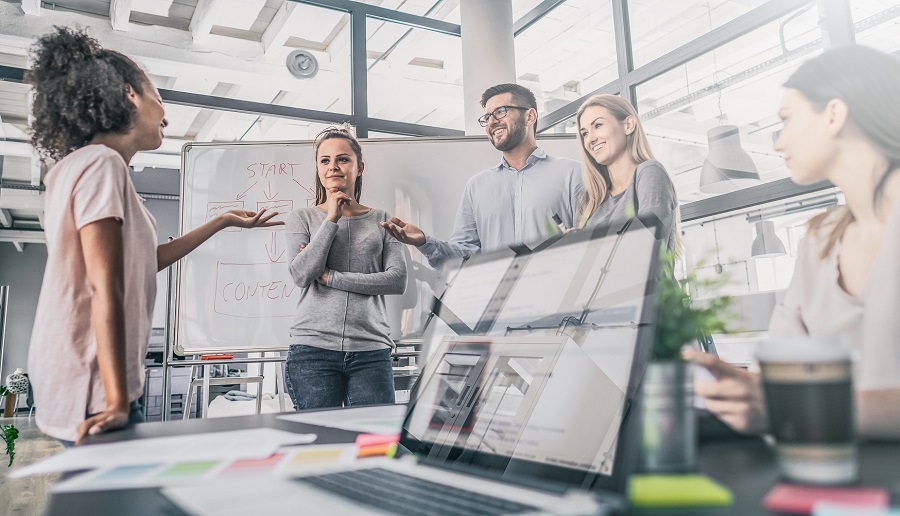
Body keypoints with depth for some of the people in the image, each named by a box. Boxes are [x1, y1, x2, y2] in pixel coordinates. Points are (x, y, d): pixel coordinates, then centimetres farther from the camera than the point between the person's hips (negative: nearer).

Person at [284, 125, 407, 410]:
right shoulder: (302, 218, 9)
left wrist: (330, 276, -6)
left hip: (371, 351, 1)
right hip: (313, 348, 0)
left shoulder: (381, 221, 10)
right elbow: (301, 274, -6)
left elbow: (398, 280, -3)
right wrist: (331, 218, -5)